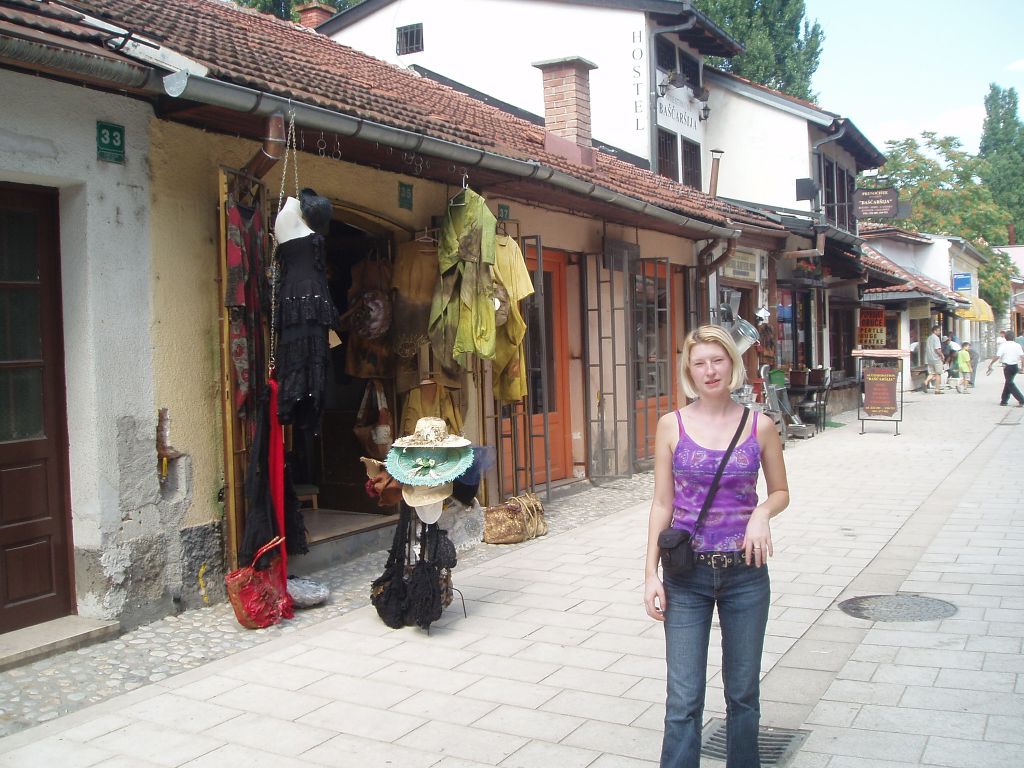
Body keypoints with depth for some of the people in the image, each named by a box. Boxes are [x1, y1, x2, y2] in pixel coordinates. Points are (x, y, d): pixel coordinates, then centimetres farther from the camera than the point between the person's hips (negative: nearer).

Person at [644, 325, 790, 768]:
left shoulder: (760, 427, -1)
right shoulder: (672, 425, -3)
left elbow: (781, 491, 11)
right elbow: (662, 503, 1)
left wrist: (763, 512, -11)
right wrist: (651, 573, -4)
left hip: (745, 571, 1)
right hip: (687, 574, -1)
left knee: (744, 692, 14)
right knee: (684, 699, 0)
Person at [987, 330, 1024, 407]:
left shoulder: (1003, 345, -10)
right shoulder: (1017, 345, 2)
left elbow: (997, 357, -14)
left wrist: (991, 363, -4)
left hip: (1007, 366, -5)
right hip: (1015, 366, 5)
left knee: (1010, 384, 0)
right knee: (1008, 382, 18)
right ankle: (1004, 400, 24)